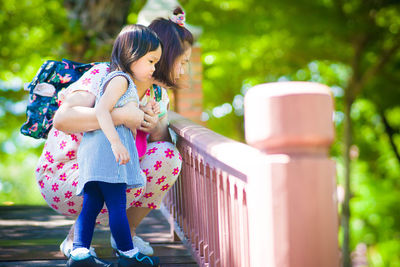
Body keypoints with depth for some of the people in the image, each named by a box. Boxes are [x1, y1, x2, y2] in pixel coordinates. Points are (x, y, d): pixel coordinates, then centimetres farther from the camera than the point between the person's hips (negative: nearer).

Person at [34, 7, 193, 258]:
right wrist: (122, 116, -42)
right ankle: (75, 238, -7)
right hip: (62, 176, -7)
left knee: (168, 157, -17)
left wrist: (157, 129, -21)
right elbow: (63, 119, -37)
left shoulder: (159, 94, 2)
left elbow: (164, 140, 1)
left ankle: (126, 233, 3)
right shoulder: (103, 76, -22)